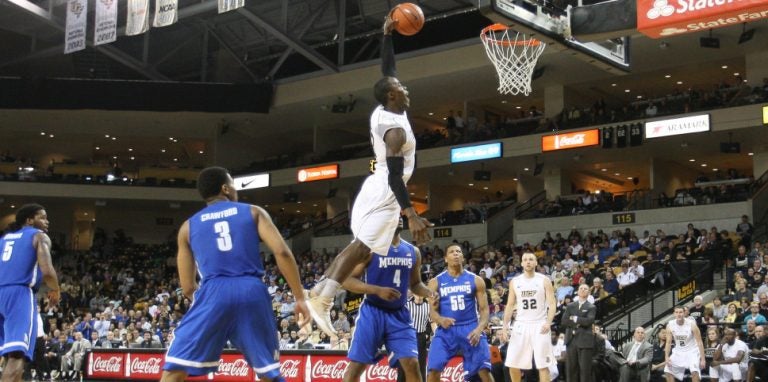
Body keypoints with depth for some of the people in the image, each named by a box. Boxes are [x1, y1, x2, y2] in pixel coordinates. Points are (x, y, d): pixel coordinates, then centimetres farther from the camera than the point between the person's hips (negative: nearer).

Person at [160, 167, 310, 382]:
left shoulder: (189, 226, 20)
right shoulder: (254, 212, 16)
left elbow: (188, 287, 18)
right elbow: (282, 252, 1)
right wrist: (300, 298, 4)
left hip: (213, 293, -1)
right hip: (253, 292, 1)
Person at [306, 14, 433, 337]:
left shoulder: (381, 112, 8)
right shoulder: (396, 129, -20)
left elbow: (387, 71, 23)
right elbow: (395, 175, -27)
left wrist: (387, 34, 20)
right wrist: (411, 215, -32)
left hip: (375, 186, 10)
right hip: (385, 193, -10)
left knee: (362, 247, 12)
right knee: (363, 247, -14)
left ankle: (318, 293, 5)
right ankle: (323, 300, -22)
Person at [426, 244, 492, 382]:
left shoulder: (476, 280, 6)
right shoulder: (435, 282, 6)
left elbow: (484, 309, 4)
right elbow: (432, 311, 3)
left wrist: (479, 329, -15)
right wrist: (440, 319, -22)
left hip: (470, 329, 0)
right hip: (446, 330, 0)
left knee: (484, 370, -10)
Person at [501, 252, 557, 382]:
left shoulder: (544, 280, -1)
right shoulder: (514, 282, 8)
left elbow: (552, 304, -5)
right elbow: (510, 305, 11)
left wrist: (548, 322, -21)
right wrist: (505, 325, 0)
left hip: (539, 325, -3)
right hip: (521, 325, 3)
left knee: (543, 364, -4)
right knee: (513, 364, 1)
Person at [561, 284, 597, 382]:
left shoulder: (591, 307, 6)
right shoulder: (570, 306, 14)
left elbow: (589, 321, -12)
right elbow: (563, 321, 3)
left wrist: (574, 318, -5)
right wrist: (577, 323, -8)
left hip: (585, 341, -3)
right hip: (571, 340, 3)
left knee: (585, 369, -4)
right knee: (571, 368, 3)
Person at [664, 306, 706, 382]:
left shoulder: (691, 324, -20)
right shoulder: (670, 325, -11)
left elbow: (699, 342, -17)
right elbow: (668, 342, -3)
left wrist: (703, 359, -20)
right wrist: (667, 357, -15)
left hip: (692, 351, -4)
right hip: (678, 352, 4)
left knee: (694, 371, -25)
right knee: (668, 371, -1)